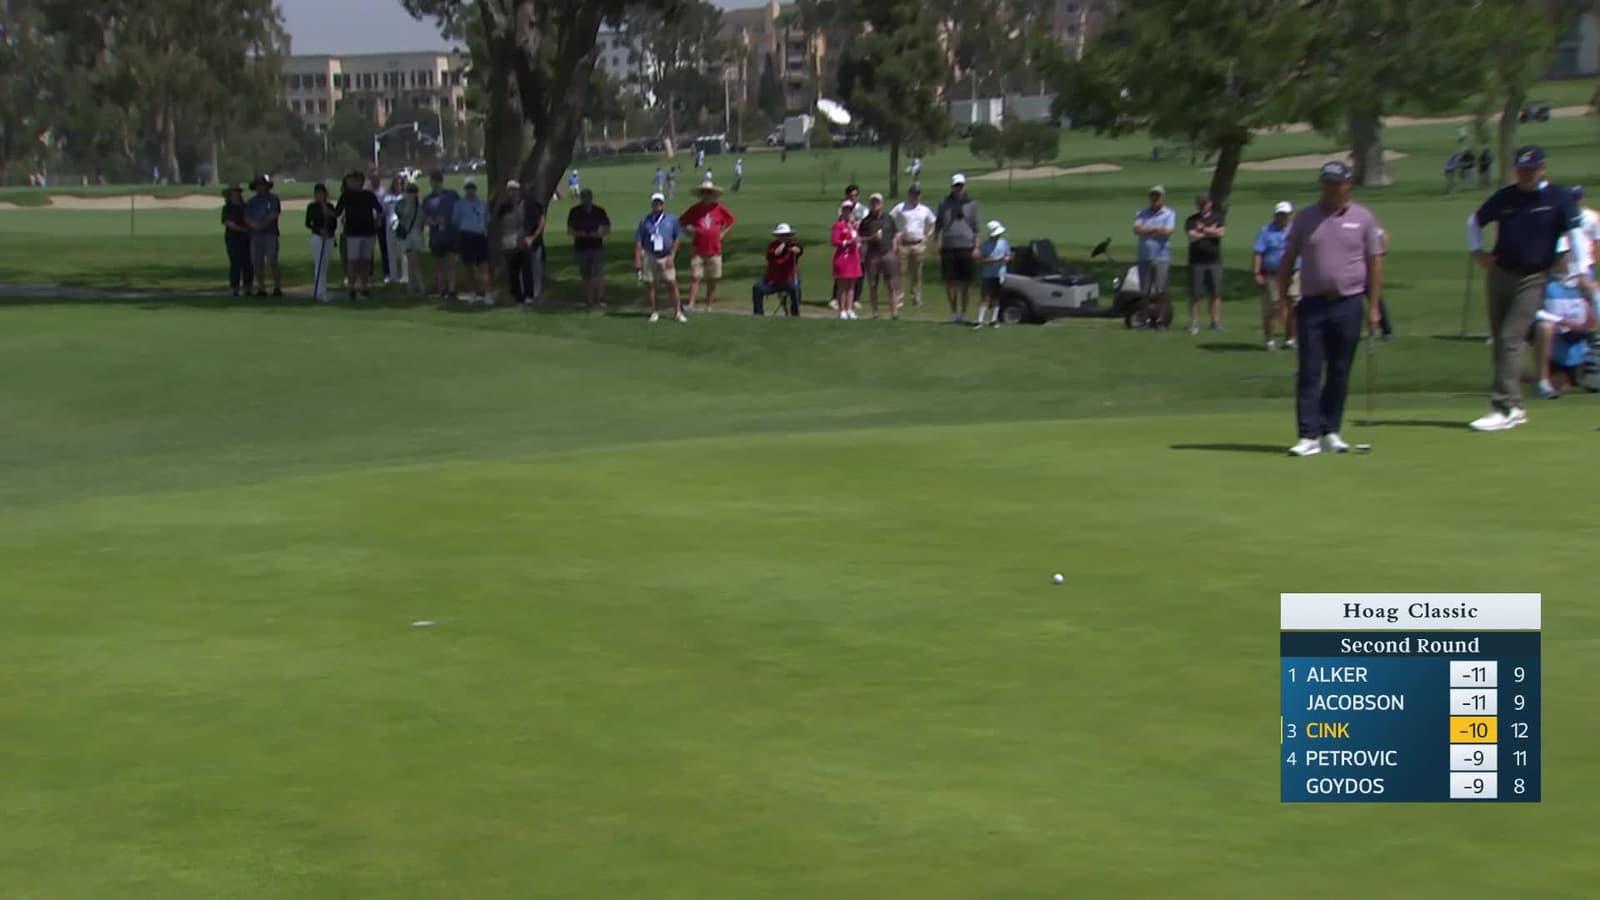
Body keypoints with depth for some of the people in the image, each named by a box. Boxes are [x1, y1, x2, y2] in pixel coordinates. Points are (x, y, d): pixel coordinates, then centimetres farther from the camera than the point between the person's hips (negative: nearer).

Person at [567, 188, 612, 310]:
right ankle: (588, 301, 16)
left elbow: (607, 229, 6)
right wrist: (578, 234, -16)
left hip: (597, 248, -1)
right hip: (580, 248, 1)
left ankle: (600, 300, -14)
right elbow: (569, 230, 5)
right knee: (586, 276, 8)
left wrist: (599, 233, -16)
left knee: (598, 274, -13)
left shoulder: (599, 211, 2)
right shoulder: (574, 212, 3)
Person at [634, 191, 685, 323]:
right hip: (649, 256, 1)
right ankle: (654, 312, 13)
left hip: (665, 257, -1)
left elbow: (677, 238, 6)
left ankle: (678, 312, -2)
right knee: (649, 284, 2)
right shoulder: (645, 221, 4)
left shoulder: (672, 219, 3)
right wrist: (637, 259, -2)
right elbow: (638, 241, 5)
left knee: (672, 284, -8)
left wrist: (671, 256, -2)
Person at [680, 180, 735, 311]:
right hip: (698, 250, -1)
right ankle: (691, 304, -13)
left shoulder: (719, 209, 1)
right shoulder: (695, 209, 1)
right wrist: (689, 230, 0)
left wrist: (723, 233, 6)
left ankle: (709, 305, 14)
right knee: (695, 277, -9)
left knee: (712, 280, 5)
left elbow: (731, 221, 15)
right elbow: (681, 221, 11)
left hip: (714, 250, 1)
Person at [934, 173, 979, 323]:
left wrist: (976, 246, 0)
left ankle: (964, 312, 9)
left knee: (966, 282, 0)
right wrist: (936, 242, 3)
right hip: (948, 247, 1)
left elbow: (975, 226, 8)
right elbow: (938, 224, 12)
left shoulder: (971, 203, 7)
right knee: (950, 282, 1)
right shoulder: (944, 203, 9)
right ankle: (953, 312, 11)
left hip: (966, 247, -1)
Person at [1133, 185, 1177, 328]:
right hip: (1144, 256, 3)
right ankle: (1148, 318, 11)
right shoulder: (1142, 214, 14)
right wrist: (1157, 230, -7)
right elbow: (1136, 229, -3)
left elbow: (1167, 232, -10)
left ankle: (1161, 319, -4)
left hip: (1162, 257, -3)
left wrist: (1148, 229, -3)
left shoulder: (1169, 214, 5)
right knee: (1145, 291, 4)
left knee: (1161, 290, -7)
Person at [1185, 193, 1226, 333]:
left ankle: (1216, 322, 7)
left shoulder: (1217, 218, 9)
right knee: (1195, 294, -2)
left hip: (1214, 261, 1)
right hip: (1196, 261, -1)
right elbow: (1192, 236, -10)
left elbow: (1220, 232, -8)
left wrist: (1202, 230, -4)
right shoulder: (1191, 220, 6)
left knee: (1215, 293, 2)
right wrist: (1210, 231, -3)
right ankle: (1194, 323, 2)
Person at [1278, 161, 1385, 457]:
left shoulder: (1363, 218, 4)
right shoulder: (1305, 218, 5)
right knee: (1309, 371, -6)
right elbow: (1288, 261, 9)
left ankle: (1330, 432, 15)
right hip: (1312, 304, 0)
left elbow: (1375, 263, 5)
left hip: (1348, 304, 0)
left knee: (1339, 372, 5)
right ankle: (1309, 436, -7)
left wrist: (1374, 306, 0)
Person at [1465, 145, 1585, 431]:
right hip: (1500, 275, 5)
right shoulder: (1504, 197, 6)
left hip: (1532, 280, -5)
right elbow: (1475, 221, 21)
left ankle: (1504, 409, -16)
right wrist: (1478, 251, 7)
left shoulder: (1559, 198, -4)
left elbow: (1575, 234, -8)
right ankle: (1515, 407, 18)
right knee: (1500, 342, 7)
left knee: (1510, 340, -16)